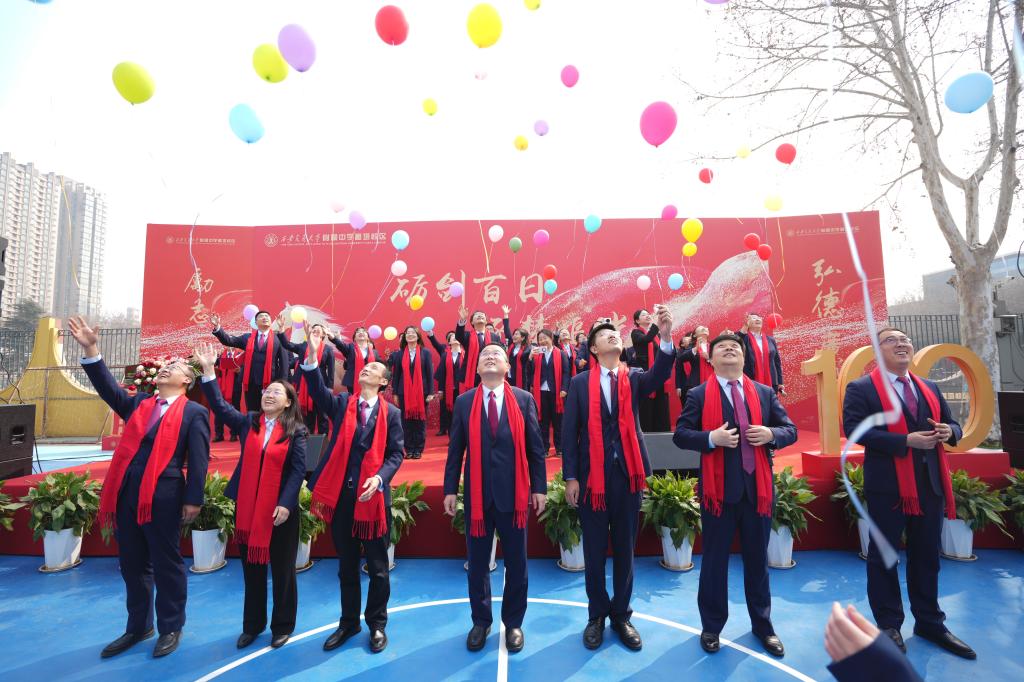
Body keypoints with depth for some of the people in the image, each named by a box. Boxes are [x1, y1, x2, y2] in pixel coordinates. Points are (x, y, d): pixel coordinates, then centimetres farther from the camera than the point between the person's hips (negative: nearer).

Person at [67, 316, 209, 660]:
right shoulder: (138, 403, 16)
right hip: (126, 493, 6)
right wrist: (90, 349, -3)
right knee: (132, 565, 17)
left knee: (166, 565, 6)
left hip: (163, 497, -6)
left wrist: (193, 499, -13)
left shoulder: (194, 412, -2)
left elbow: (199, 459, -8)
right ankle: (138, 627, 34)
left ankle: (171, 628, 23)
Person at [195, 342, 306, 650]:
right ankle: (252, 625, 36)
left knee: (282, 569, 9)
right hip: (247, 507, 4)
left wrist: (285, 503, -19)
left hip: (281, 509, -3)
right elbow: (220, 406, -4)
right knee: (251, 568, 17)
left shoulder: (296, 431, -7)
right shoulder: (248, 422, 4)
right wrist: (208, 370, -11)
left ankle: (283, 626, 28)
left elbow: (298, 469, -10)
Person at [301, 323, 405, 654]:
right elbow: (317, 391, -14)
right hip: (340, 495, 2)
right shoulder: (340, 403, 5)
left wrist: (379, 478, -21)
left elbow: (395, 454, -3)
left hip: (373, 496, -1)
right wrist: (311, 356, -29)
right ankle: (348, 622, 37)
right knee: (346, 566, 18)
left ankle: (377, 624, 32)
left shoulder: (391, 413, 1)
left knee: (377, 568, 11)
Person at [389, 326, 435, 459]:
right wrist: (395, 393, 2)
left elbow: (430, 373, 0)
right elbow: (395, 374, 7)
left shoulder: (425, 353, 2)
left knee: (420, 420, 4)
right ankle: (409, 449, 15)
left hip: (421, 392, -1)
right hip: (404, 392, 1)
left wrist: (430, 392, -5)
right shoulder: (399, 354, 6)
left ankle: (418, 450, 15)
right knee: (406, 421, 4)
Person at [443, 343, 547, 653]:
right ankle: (481, 621, 36)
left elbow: (535, 447, 0)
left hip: (513, 492, 0)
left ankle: (513, 622, 34)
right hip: (477, 493, 1)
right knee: (477, 563, 14)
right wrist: (450, 489, 0)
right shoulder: (464, 401, 1)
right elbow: (455, 449, 3)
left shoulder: (524, 399, -1)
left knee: (516, 563, 13)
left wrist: (539, 488, 0)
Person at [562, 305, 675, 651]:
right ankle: (597, 615, 32)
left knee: (624, 548, 15)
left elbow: (660, 375, -18)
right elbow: (570, 432, -2)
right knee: (594, 550, 12)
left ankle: (621, 614, 33)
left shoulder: (635, 377, 5)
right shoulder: (580, 382, 0)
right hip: (591, 475, -1)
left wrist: (666, 336, -33)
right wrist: (571, 477, -6)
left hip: (628, 473, 2)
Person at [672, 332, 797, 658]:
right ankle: (712, 627, 28)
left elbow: (791, 431, 9)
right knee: (715, 560, 10)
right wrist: (712, 438, -22)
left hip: (758, 487, 3)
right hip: (719, 488, -3)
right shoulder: (698, 395, -3)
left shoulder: (765, 393, 7)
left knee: (757, 560, 18)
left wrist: (771, 434, -12)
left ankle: (762, 626, 38)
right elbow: (680, 435, -7)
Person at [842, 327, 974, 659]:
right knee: (883, 556, 6)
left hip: (931, 484, 6)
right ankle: (889, 625, 20)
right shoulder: (861, 388, -7)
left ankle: (929, 623, 33)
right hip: (887, 486, -6)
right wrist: (906, 441, -21)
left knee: (927, 556, 16)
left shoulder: (930, 387, 15)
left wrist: (948, 431, -7)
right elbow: (854, 429, -17)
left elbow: (952, 425, 16)